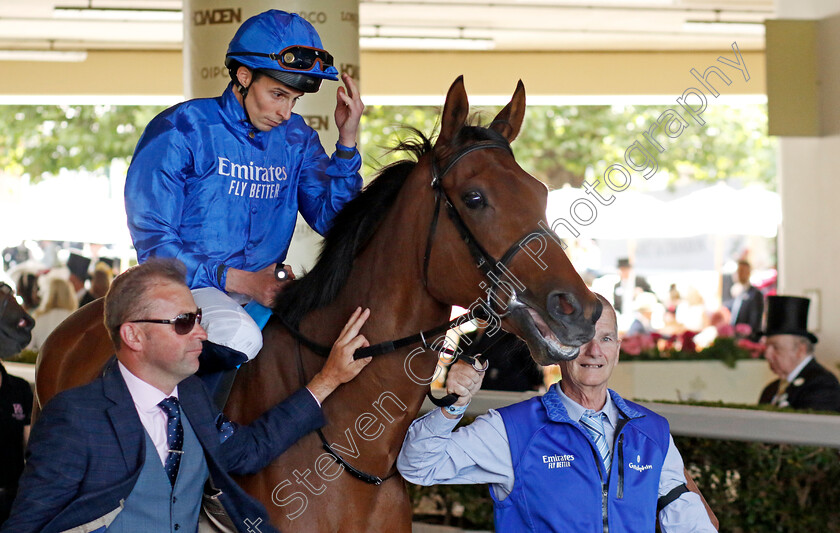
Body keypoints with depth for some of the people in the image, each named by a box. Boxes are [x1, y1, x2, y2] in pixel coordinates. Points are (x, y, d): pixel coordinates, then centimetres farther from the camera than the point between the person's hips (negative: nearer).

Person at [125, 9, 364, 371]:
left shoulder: (296, 138, 8)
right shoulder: (180, 131, -9)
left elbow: (328, 219, 3)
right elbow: (153, 243, -12)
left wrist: (347, 141, -8)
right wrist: (239, 281, -21)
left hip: (264, 287, 6)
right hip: (188, 285, -6)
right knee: (239, 335, -37)